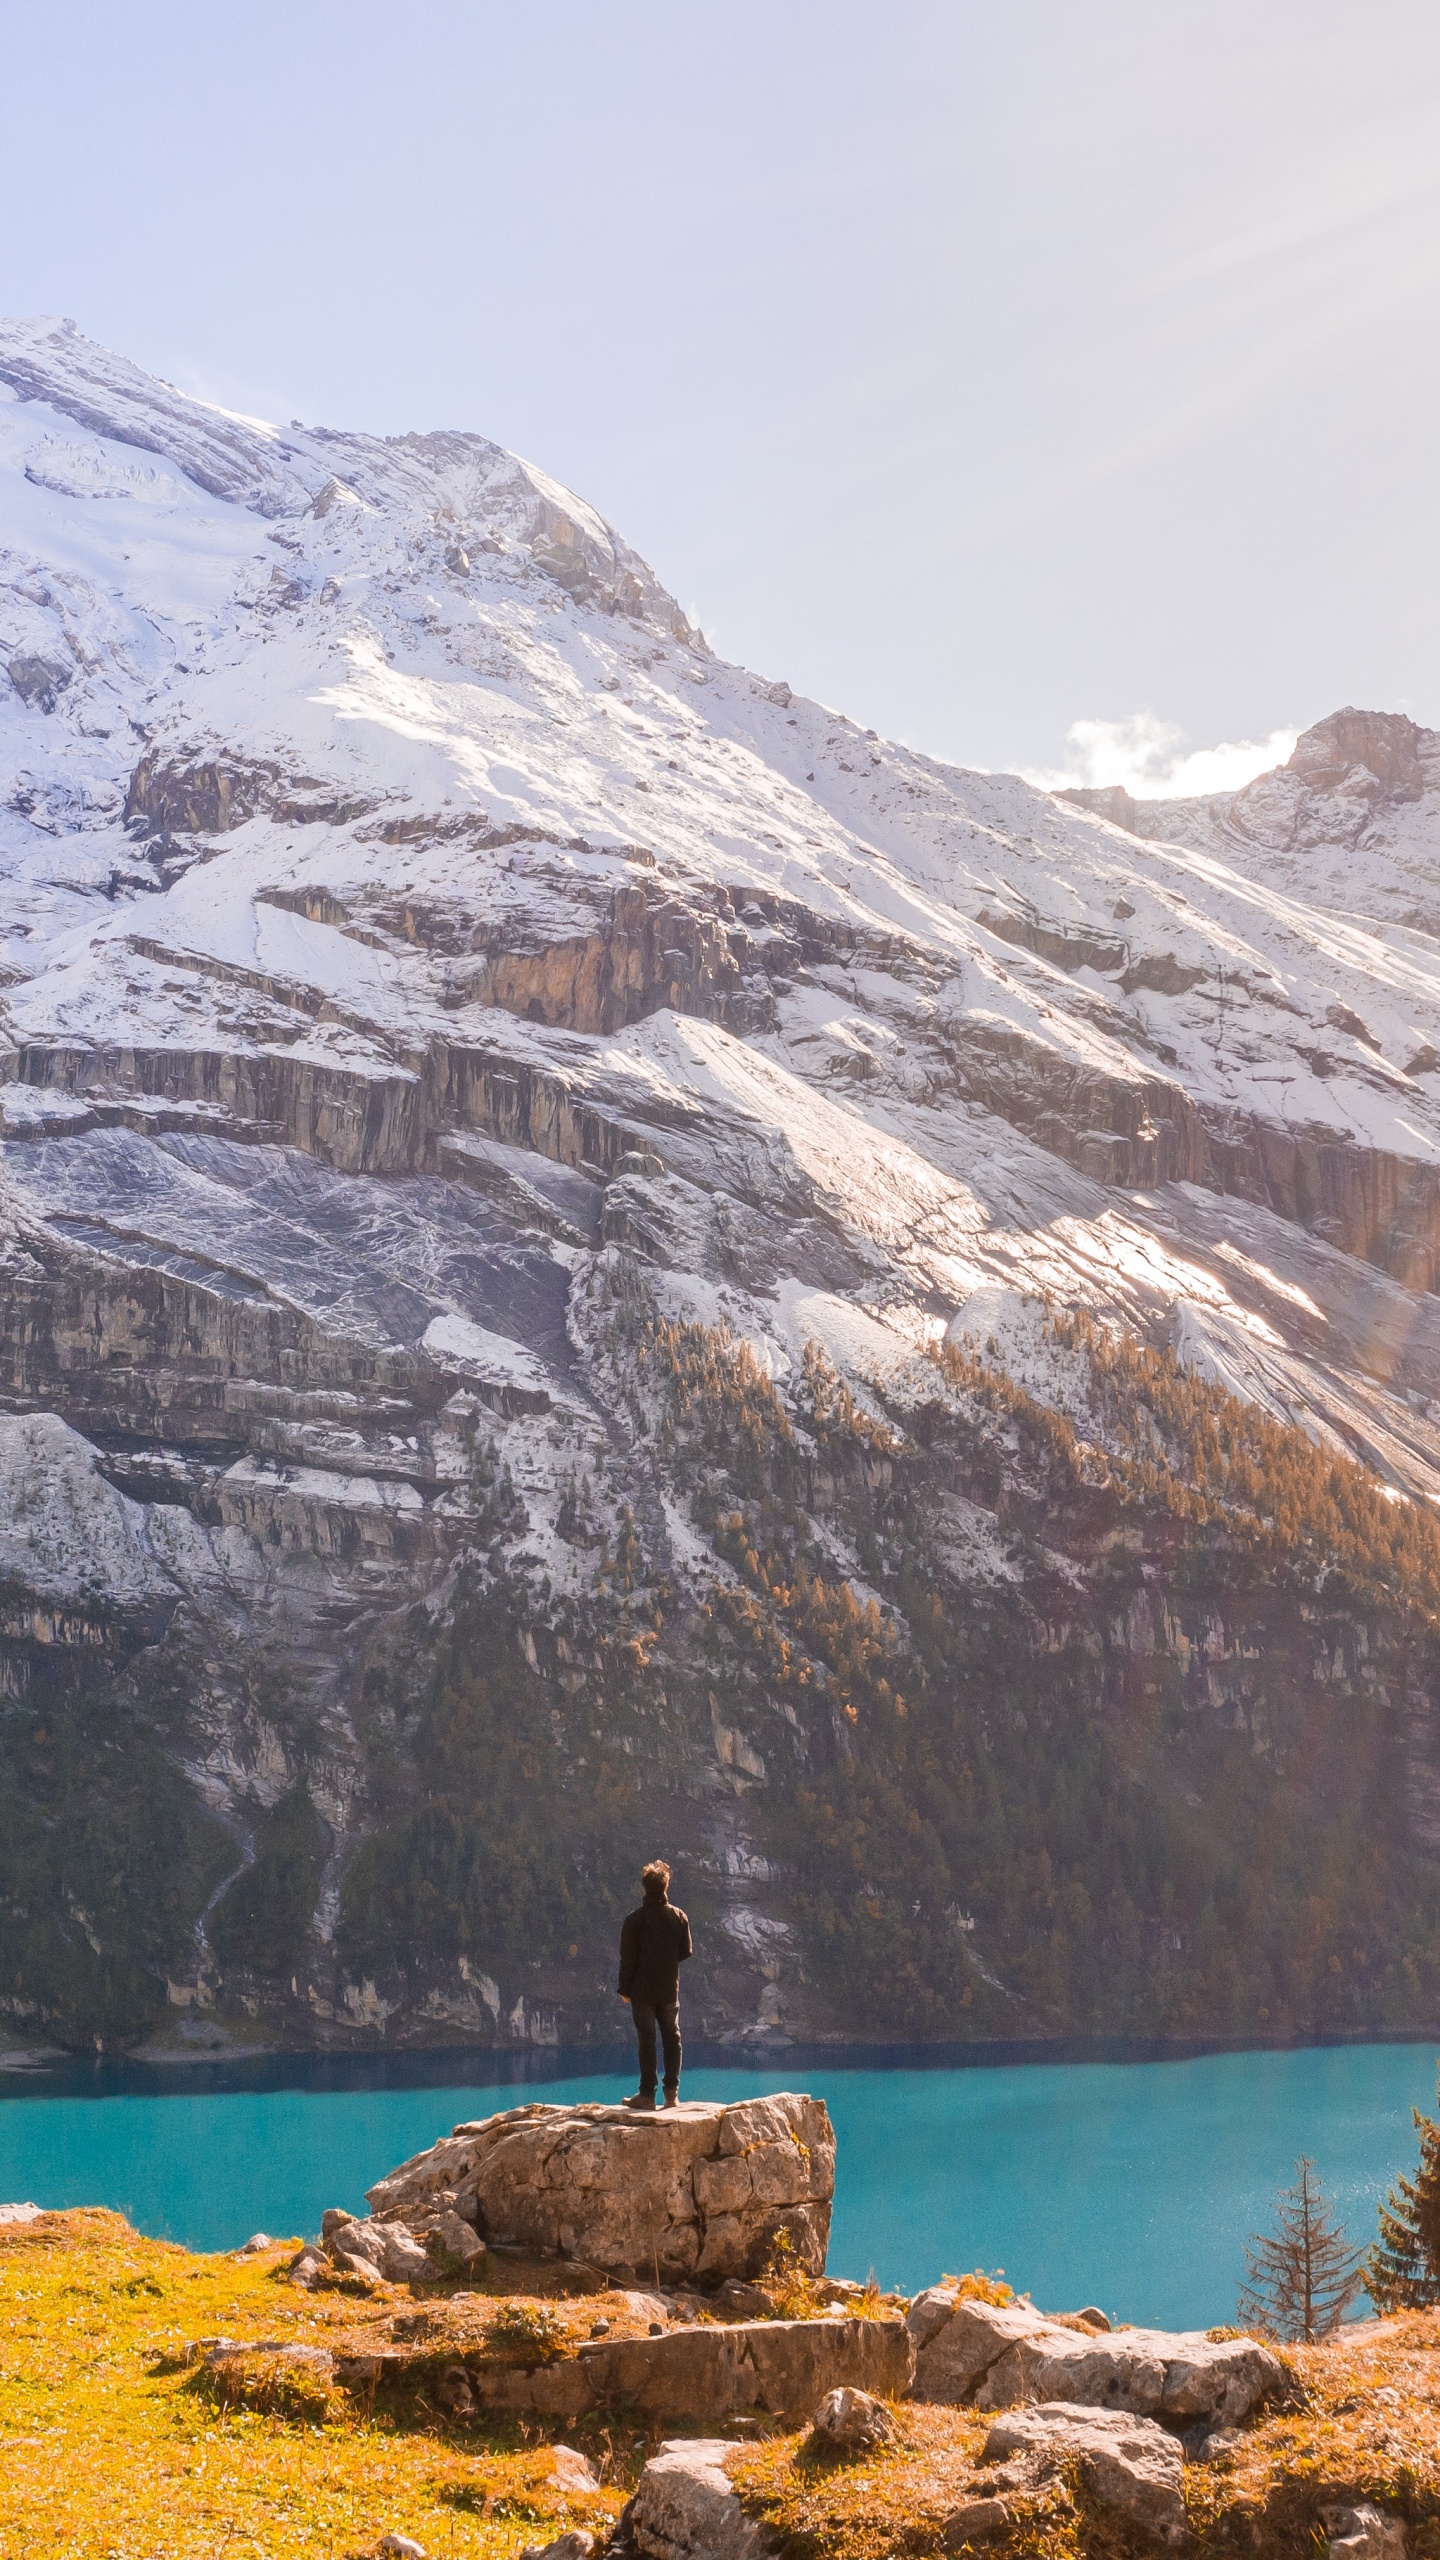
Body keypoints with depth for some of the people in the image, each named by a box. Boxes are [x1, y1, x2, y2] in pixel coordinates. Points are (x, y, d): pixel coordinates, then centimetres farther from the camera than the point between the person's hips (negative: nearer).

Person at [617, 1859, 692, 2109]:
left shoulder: (634, 1919, -12)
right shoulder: (679, 1917, -3)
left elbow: (627, 1957, -9)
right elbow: (686, 1951, 4)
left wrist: (625, 1989, 0)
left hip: (642, 1990, -3)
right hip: (670, 1989, 3)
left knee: (646, 2041, 1)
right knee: (672, 2039, 10)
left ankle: (647, 2093, 1)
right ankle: (672, 2093, 9)